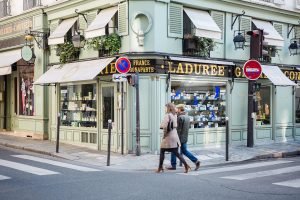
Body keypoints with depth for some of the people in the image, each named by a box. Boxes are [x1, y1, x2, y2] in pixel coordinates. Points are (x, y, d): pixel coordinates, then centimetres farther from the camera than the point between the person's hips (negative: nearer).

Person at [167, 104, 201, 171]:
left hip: (179, 138, -8)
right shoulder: (187, 117, 10)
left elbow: (178, 129, -19)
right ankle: (196, 161, 3)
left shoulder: (180, 117, -18)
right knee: (184, 151, 15)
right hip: (185, 138, 8)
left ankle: (173, 165, 11)